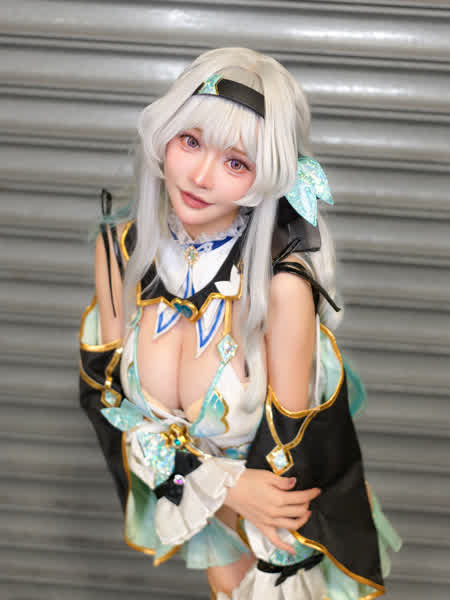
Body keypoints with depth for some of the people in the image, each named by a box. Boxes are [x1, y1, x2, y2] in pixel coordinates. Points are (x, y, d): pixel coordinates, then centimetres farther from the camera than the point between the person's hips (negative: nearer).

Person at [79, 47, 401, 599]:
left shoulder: (282, 285, -35)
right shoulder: (119, 248, -21)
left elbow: (288, 450, -25)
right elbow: (110, 392, -12)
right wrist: (221, 483, -22)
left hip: (265, 484, -3)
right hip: (180, 483, 3)